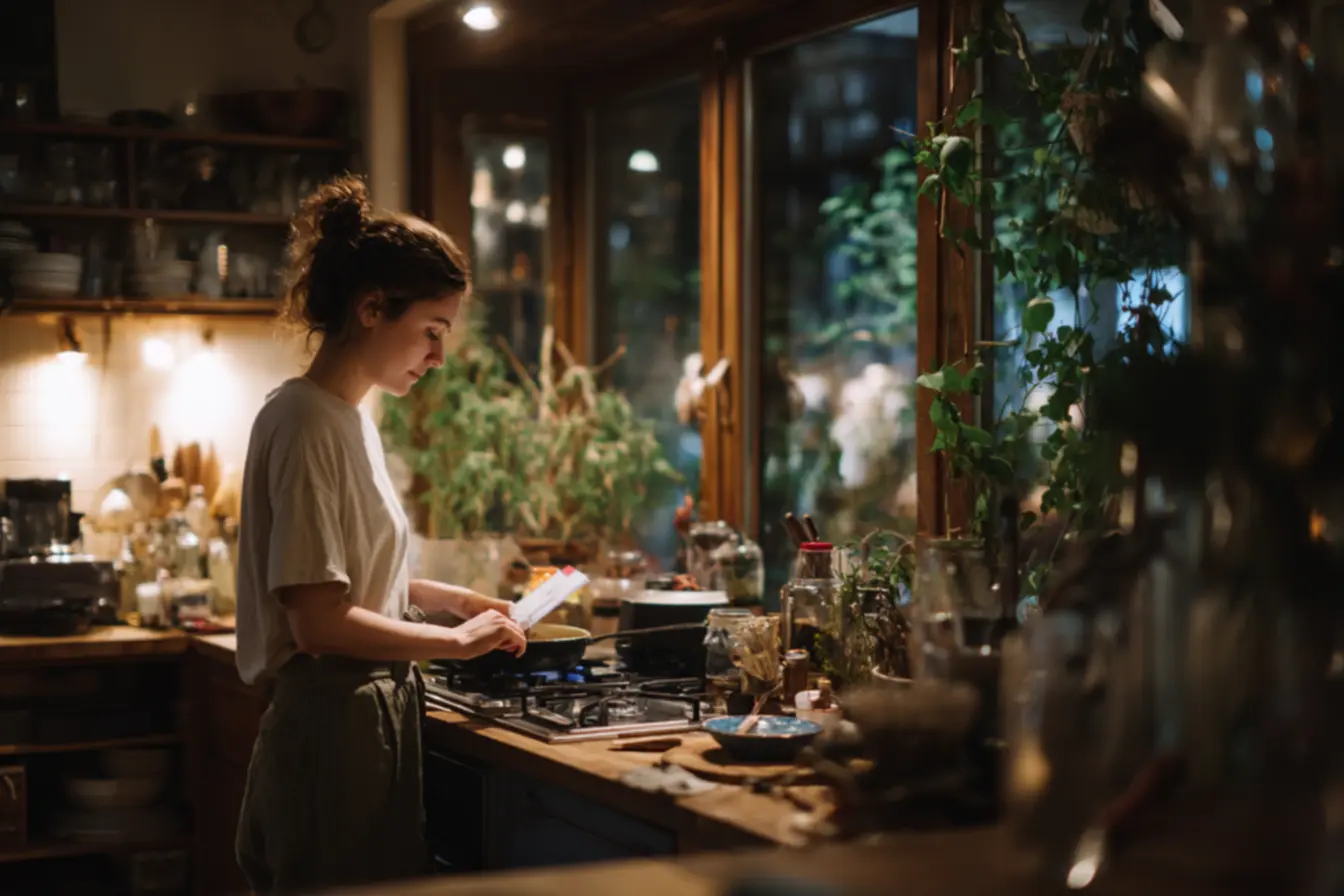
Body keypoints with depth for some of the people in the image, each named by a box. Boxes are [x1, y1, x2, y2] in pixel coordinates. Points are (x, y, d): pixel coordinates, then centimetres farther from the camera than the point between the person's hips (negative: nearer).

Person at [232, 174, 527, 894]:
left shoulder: (348, 417, 12)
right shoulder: (308, 424, -17)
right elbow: (319, 620, -21)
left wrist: (438, 596, 13)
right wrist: (458, 641, -12)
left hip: (373, 719, 9)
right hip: (333, 724, -9)